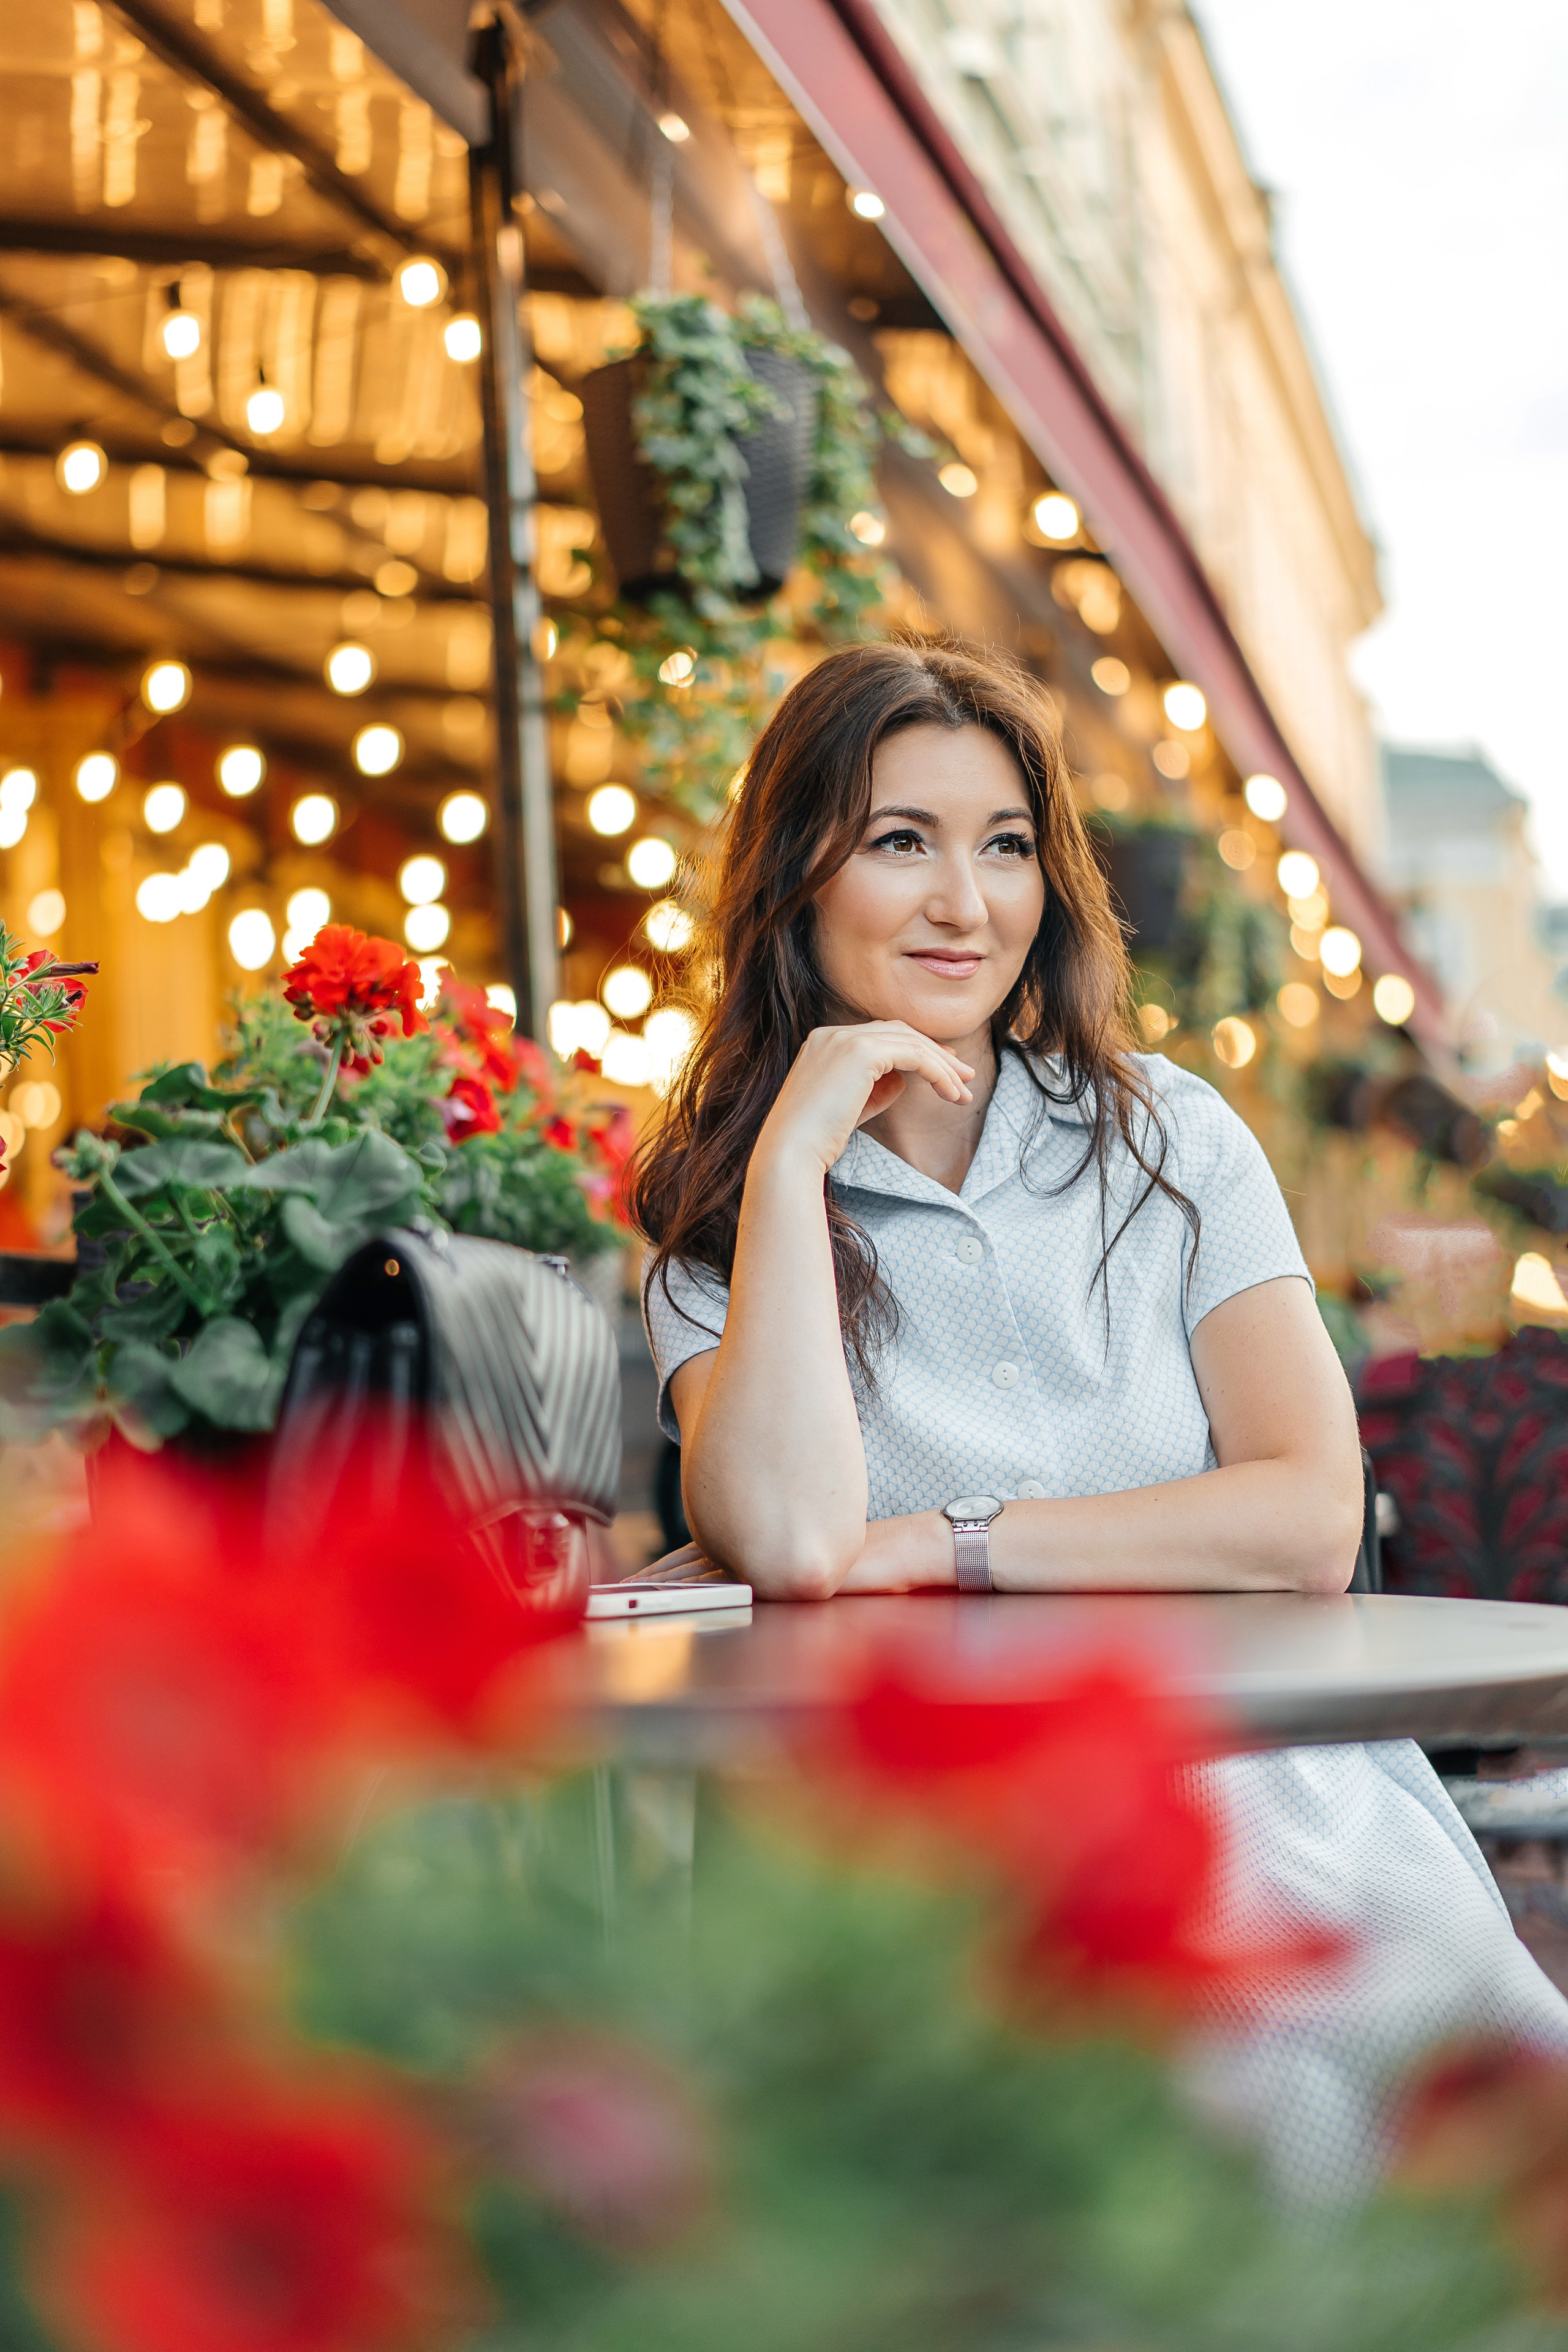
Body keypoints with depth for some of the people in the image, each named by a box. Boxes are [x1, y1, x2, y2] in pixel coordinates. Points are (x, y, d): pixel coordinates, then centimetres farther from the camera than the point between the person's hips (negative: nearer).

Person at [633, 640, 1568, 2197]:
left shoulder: (1166, 1136, 9)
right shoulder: (711, 1222, 7)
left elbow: (1312, 1522, -3)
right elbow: (788, 1545, -15)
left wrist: (932, 1548, -8)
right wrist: (795, 1157, -10)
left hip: (1284, 1797, 2)